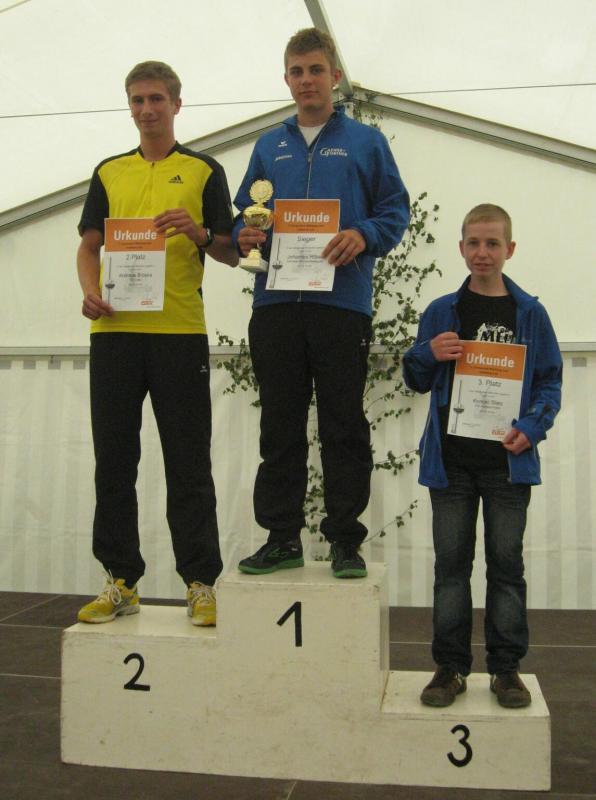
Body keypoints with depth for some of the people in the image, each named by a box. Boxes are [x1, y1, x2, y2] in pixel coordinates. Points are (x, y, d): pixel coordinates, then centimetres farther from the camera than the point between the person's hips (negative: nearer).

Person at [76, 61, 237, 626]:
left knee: (188, 465, 0)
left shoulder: (204, 172, 9)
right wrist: (90, 292, -4)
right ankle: (120, 580, 17)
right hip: (114, 329, 3)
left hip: (180, 331, -3)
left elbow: (230, 254, 6)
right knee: (113, 461, 6)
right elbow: (89, 245, 15)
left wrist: (199, 234, -14)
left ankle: (201, 583, 8)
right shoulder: (109, 172, 17)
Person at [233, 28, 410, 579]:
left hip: (343, 301, -3)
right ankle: (282, 537, 15)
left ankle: (345, 539, 10)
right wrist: (244, 235, -3)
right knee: (280, 427, 6)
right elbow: (245, 213, 19)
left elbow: (396, 210, 5)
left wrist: (364, 235, -15)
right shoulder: (269, 147, 19)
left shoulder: (365, 142, 10)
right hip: (276, 302, 3)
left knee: (344, 428, 0)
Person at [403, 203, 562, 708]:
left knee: (506, 562, 7)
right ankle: (451, 666, 18)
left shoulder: (530, 313, 4)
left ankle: (507, 668, 19)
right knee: (451, 562, 7)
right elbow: (418, 382, 11)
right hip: (451, 458, 1)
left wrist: (531, 428, -11)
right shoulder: (441, 312, 6)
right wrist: (428, 355, -11)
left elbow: (549, 382, 6)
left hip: (507, 459, -1)